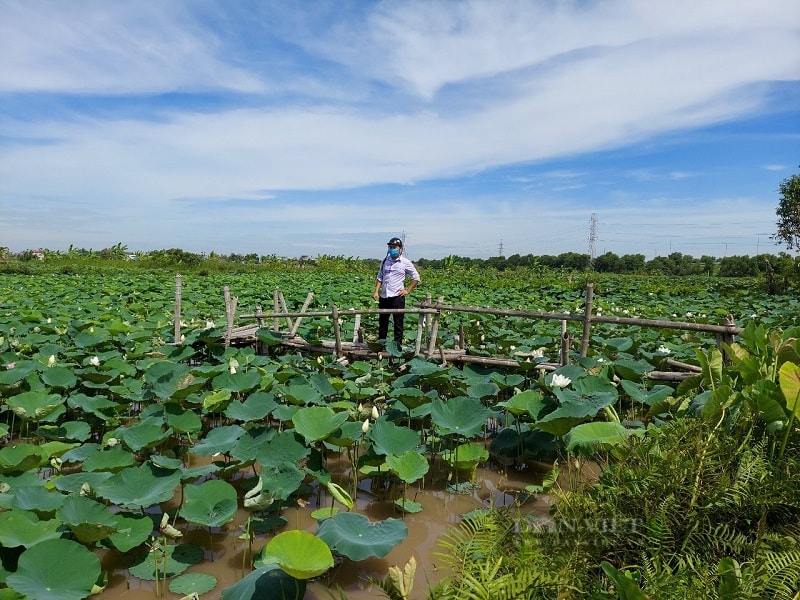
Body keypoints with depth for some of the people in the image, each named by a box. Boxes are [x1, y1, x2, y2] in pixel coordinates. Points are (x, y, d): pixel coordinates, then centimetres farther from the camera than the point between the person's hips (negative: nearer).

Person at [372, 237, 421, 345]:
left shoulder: (406, 263, -1)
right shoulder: (385, 261, 10)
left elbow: (416, 278, 5)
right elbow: (380, 278, 12)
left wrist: (408, 290, -3)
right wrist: (376, 291, 1)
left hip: (397, 297, -4)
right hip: (384, 296, 4)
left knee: (398, 323, 0)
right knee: (382, 321, 13)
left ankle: (397, 345, 7)